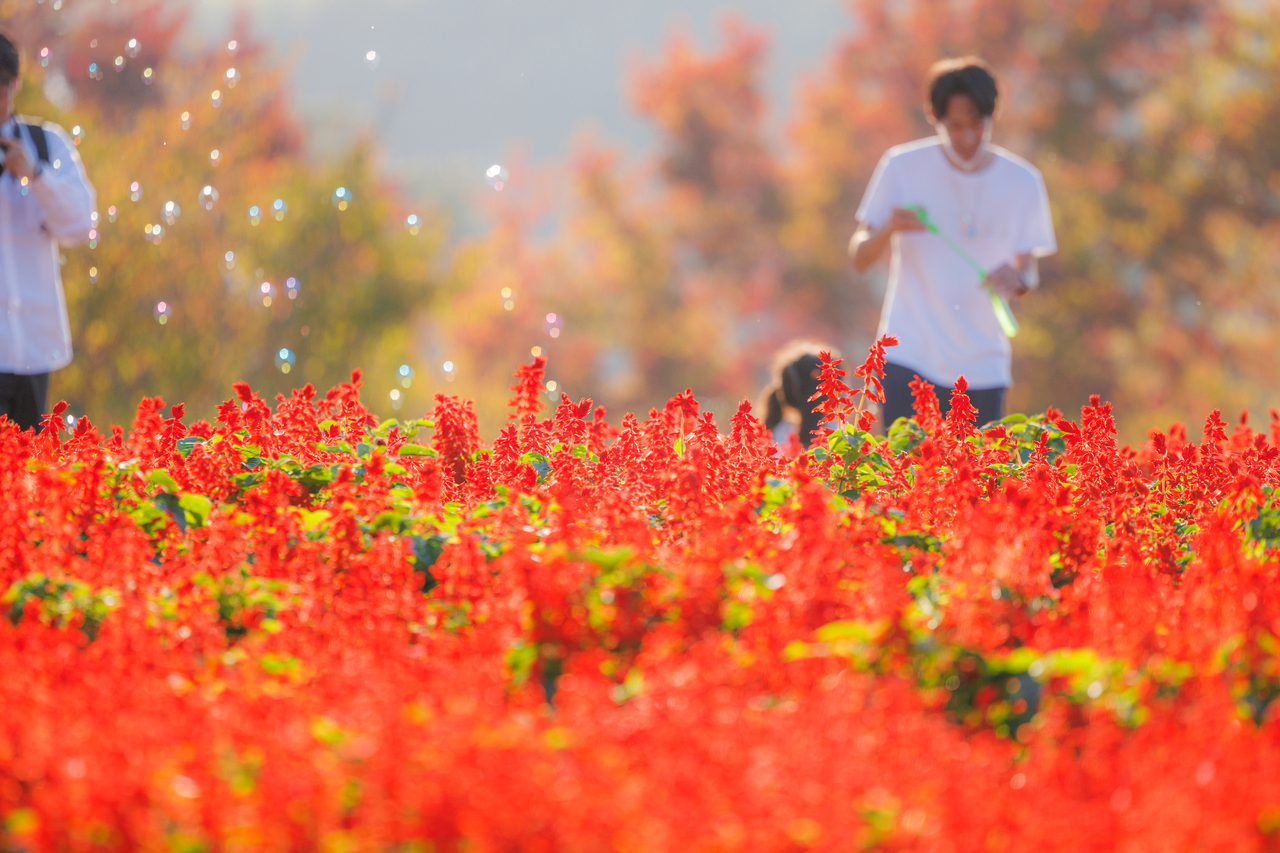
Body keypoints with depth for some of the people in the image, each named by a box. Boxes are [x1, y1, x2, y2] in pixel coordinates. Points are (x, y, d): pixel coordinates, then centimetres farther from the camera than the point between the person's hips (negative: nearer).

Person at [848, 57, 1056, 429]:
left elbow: (1029, 268, 9)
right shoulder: (904, 168, -1)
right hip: (910, 356, -2)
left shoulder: (1022, 182, 3)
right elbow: (859, 258, 2)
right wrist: (888, 229, -20)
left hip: (983, 366, 2)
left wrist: (1018, 278, -16)